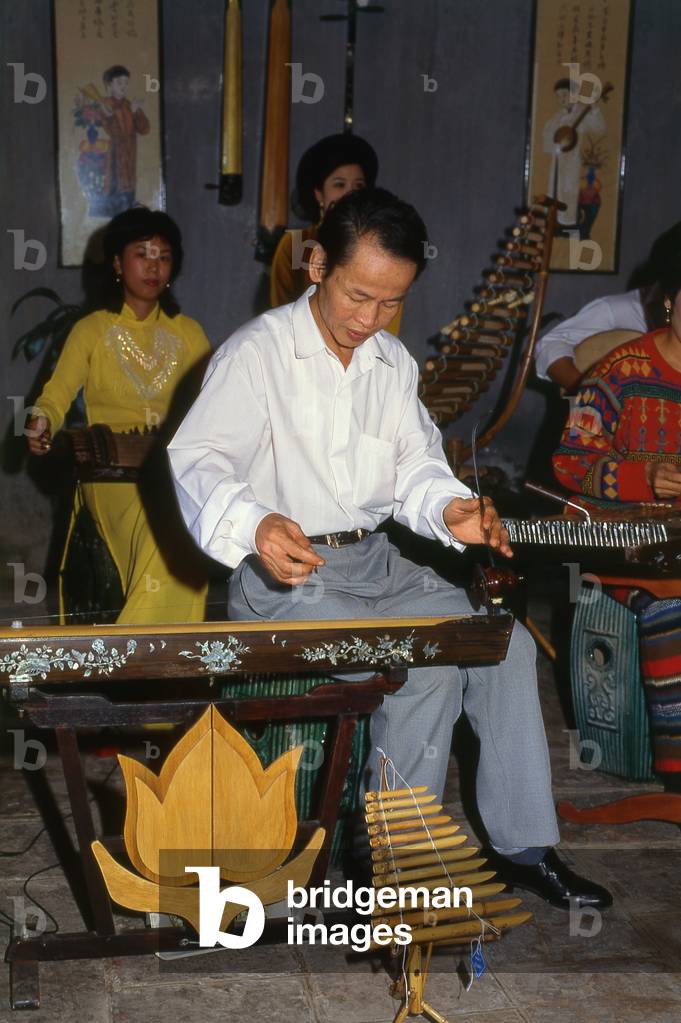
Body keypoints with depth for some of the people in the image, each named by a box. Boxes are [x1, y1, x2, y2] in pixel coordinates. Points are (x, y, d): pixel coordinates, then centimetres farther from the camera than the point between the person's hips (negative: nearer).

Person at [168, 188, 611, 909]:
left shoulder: (394, 361, 13)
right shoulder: (258, 352, -10)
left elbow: (417, 465, 10)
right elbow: (196, 460, -23)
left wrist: (448, 509, -14)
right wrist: (253, 526, -44)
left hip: (379, 562, 7)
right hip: (284, 572, -7)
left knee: (507, 644, -8)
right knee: (431, 665, -25)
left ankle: (524, 846, 2)